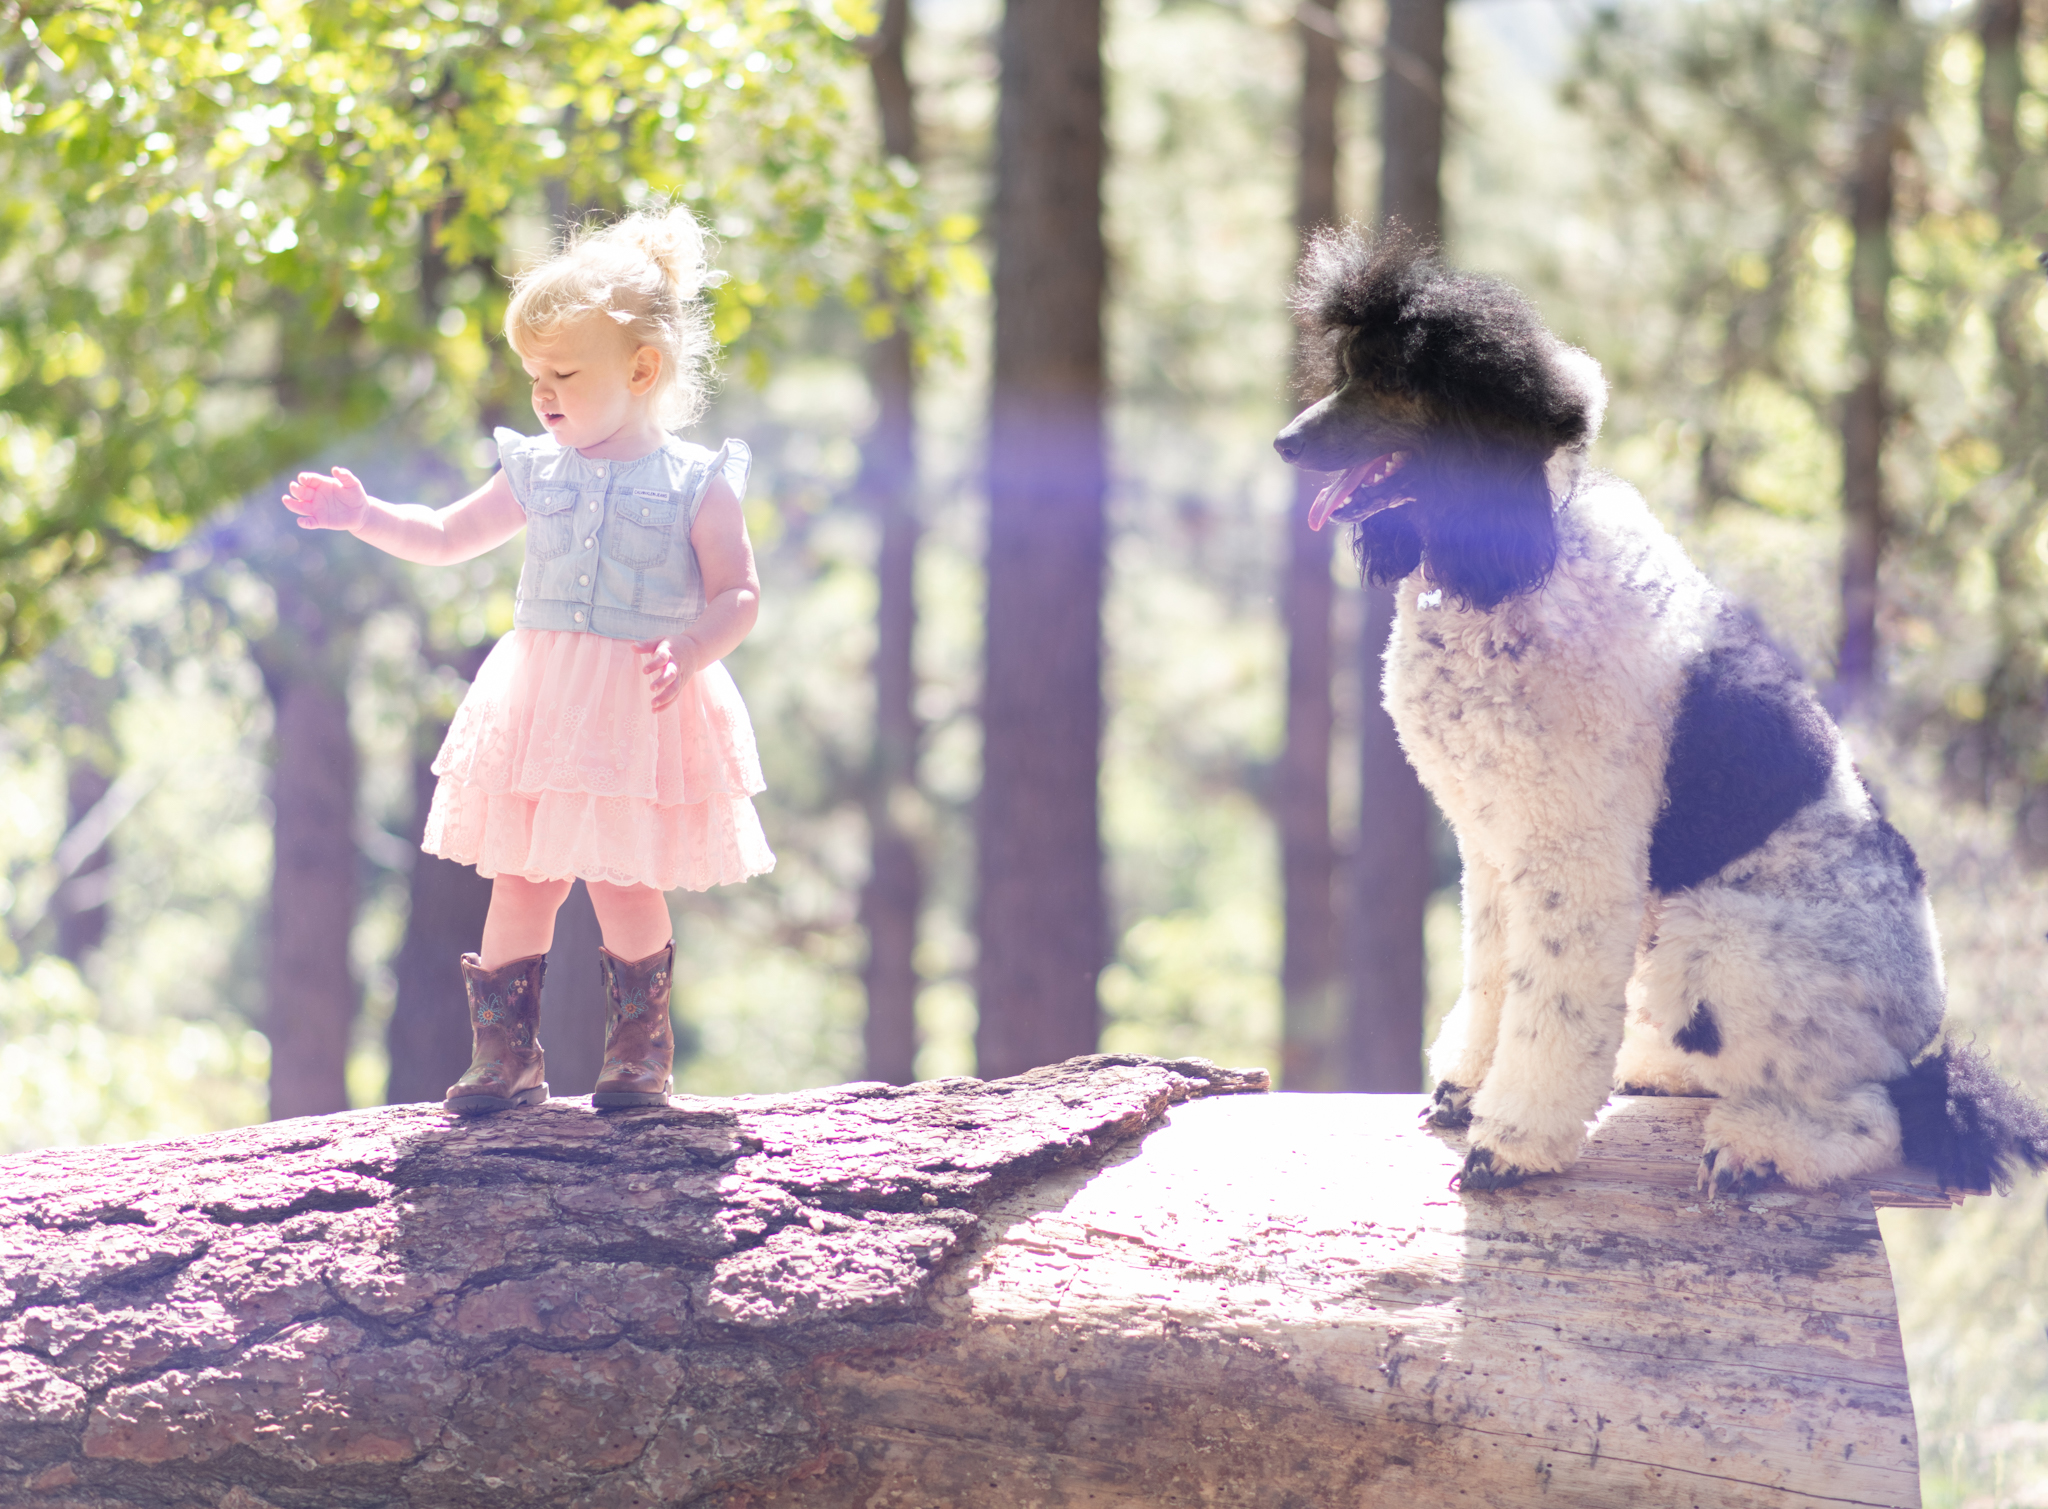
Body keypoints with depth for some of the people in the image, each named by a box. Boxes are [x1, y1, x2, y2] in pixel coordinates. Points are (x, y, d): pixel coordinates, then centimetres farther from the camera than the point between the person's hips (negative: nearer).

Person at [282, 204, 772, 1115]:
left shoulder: (698, 484, -3)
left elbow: (737, 594, -6)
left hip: (643, 713, -4)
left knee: (625, 885, -2)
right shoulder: (535, 472, 10)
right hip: (538, 705, 4)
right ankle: (505, 1056, 11)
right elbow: (443, 538, 19)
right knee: (520, 882, 3)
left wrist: (691, 652, -24)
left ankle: (640, 1051, 15)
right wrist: (363, 518, 4)